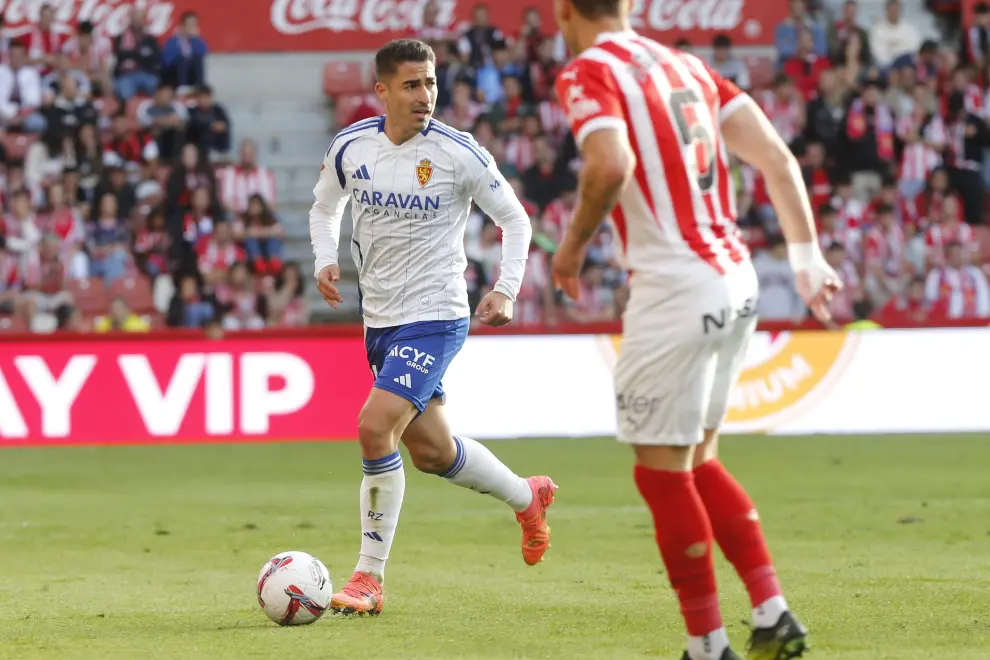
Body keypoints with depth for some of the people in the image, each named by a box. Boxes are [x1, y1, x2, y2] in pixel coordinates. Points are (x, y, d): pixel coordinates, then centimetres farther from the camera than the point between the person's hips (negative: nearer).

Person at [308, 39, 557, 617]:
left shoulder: (458, 153, -12)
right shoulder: (351, 147, -1)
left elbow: (515, 220, -1)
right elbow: (326, 206, 19)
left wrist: (507, 290, -14)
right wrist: (326, 261, 0)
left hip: (435, 316, -6)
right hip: (380, 319, 6)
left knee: (375, 427, -22)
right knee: (430, 451, 15)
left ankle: (370, 577, -10)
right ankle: (527, 496, 44)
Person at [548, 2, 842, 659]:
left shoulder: (588, 73, -6)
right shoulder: (687, 66, 16)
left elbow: (611, 165, -24)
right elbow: (777, 157, 11)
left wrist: (573, 246, -8)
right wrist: (808, 257, 14)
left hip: (677, 286, -8)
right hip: (738, 282, 8)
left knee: (663, 471, 3)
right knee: (696, 461, 19)